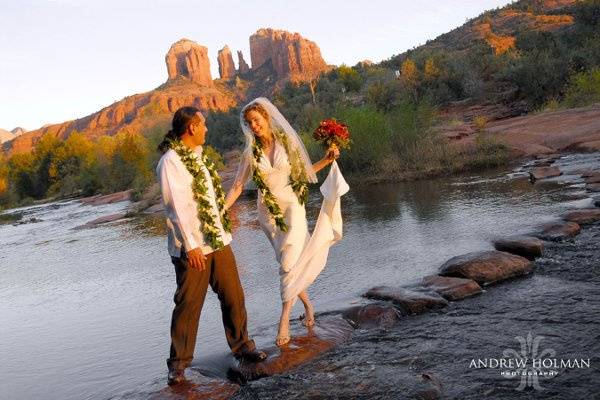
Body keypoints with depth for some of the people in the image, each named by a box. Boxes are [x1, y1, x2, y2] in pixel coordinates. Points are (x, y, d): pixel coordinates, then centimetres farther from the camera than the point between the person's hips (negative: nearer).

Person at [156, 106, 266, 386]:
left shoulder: (198, 156, 13)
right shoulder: (171, 161, -13)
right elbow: (177, 207, -18)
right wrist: (191, 245, -20)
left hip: (219, 241, 8)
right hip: (192, 248, -7)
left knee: (233, 297, 12)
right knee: (188, 305, 2)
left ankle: (241, 345, 29)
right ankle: (178, 363, 15)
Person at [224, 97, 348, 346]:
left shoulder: (287, 142, -2)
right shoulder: (251, 152, 0)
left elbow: (303, 171, 9)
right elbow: (238, 186, 0)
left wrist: (326, 160, -3)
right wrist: (221, 210, -11)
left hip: (292, 206, -2)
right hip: (268, 211, 2)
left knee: (289, 263, -11)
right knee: (288, 262, 8)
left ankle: (284, 321, -7)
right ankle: (307, 304, 29)